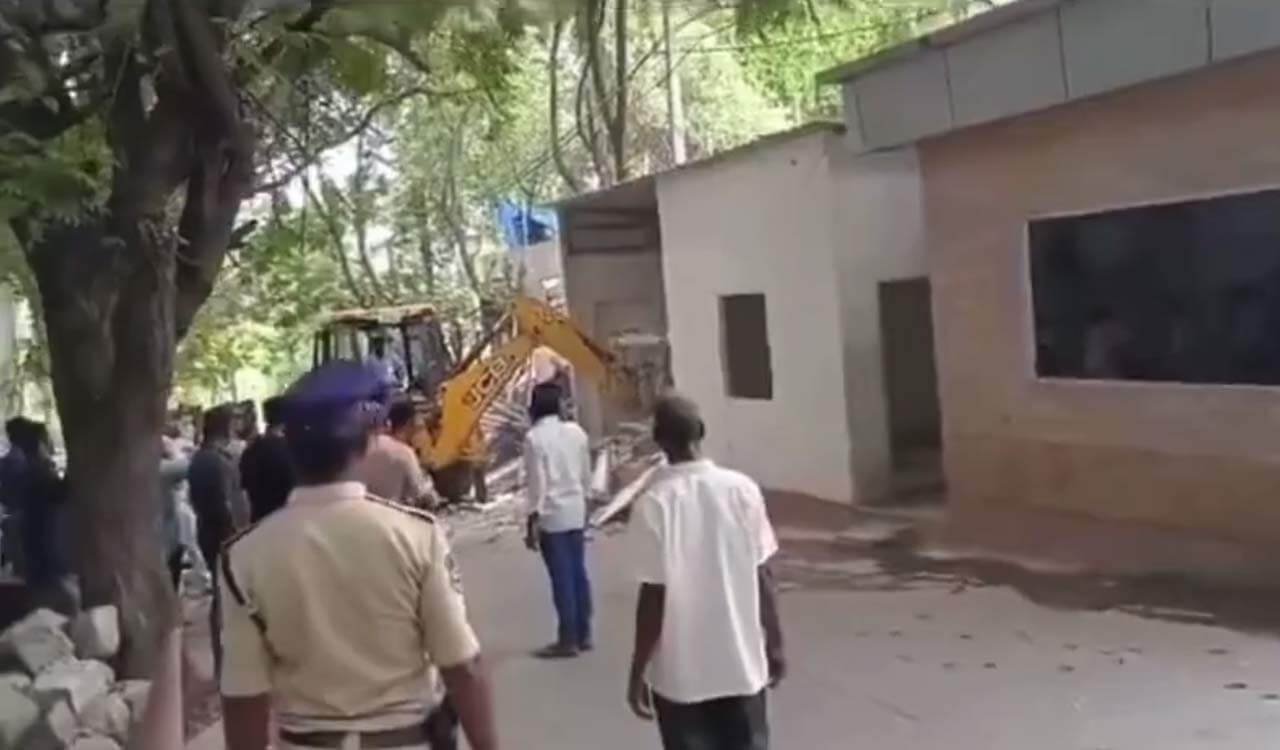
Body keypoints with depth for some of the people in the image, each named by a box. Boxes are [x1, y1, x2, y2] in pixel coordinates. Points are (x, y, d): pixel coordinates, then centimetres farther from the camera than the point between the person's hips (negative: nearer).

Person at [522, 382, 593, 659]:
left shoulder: (534, 437, -13)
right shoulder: (576, 431, 4)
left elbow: (536, 482, -14)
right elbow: (586, 475, 10)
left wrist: (531, 521, -9)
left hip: (551, 515, -6)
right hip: (576, 512, 6)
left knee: (561, 577, -1)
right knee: (578, 573, 11)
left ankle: (568, 640, 5)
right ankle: (583, 634, 18)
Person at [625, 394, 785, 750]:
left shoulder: (653, 503, -15)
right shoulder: (742, 489, -6)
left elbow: (654, 595, -14)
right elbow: (762, 577, -2)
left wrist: (637, 672, -4)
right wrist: (774, 645, 11)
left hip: (680, 671, -3)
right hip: (741, 662, 3)